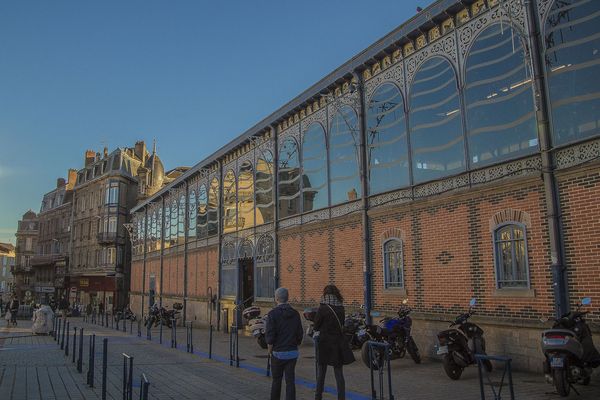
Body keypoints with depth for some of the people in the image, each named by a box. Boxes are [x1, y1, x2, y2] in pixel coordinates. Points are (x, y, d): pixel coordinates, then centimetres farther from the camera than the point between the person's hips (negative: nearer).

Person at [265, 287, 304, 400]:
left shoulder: (273, 314, -11)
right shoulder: (295, 314, 3)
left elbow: (269, 336, -14)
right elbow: (300, 334, 5)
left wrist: (270, 351, -1)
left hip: (278, 353, -3)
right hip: (293, 352, 3)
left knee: (276, 380, 14)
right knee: (290, 381, 5)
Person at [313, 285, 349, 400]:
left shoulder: (323, 308, -13)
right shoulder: (341, 308, 1)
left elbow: (316, 326, -4)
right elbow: (342, 324, 11)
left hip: (325, 343, -3)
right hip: (338, 343, 3)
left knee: (321, 371, 11)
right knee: (339, 373, 9)